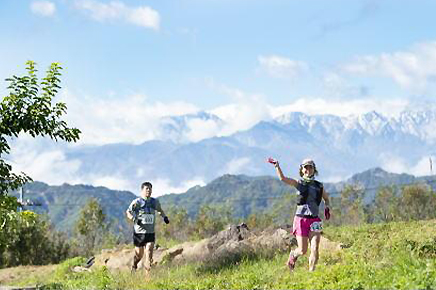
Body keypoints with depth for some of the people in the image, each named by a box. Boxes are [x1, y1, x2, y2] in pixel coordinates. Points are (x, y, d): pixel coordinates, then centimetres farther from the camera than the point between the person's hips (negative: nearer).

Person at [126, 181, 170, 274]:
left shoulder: (155, 202, 5)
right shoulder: (137, 202, -7)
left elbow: (160, 210, 24)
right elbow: (128, 212, -4)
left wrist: (164, 217, 6)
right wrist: (134, 219, -22)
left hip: (150, 232, 2)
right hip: (139, 232, -2)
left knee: (149, 253, -12)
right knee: (139, 254, 11)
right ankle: (134, 267, 41)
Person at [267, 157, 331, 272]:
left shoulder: (319, 186, 10)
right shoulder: (299, 183, 1)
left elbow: (326, 198, 29)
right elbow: (282, 178, -15)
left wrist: (327, 207, 11)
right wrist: (277, 165, -27)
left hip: (314, 220, 3)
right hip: (301, 219, -2)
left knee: (315, 250, -8)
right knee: (302, 251, 1)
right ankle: (293, 255, 35)